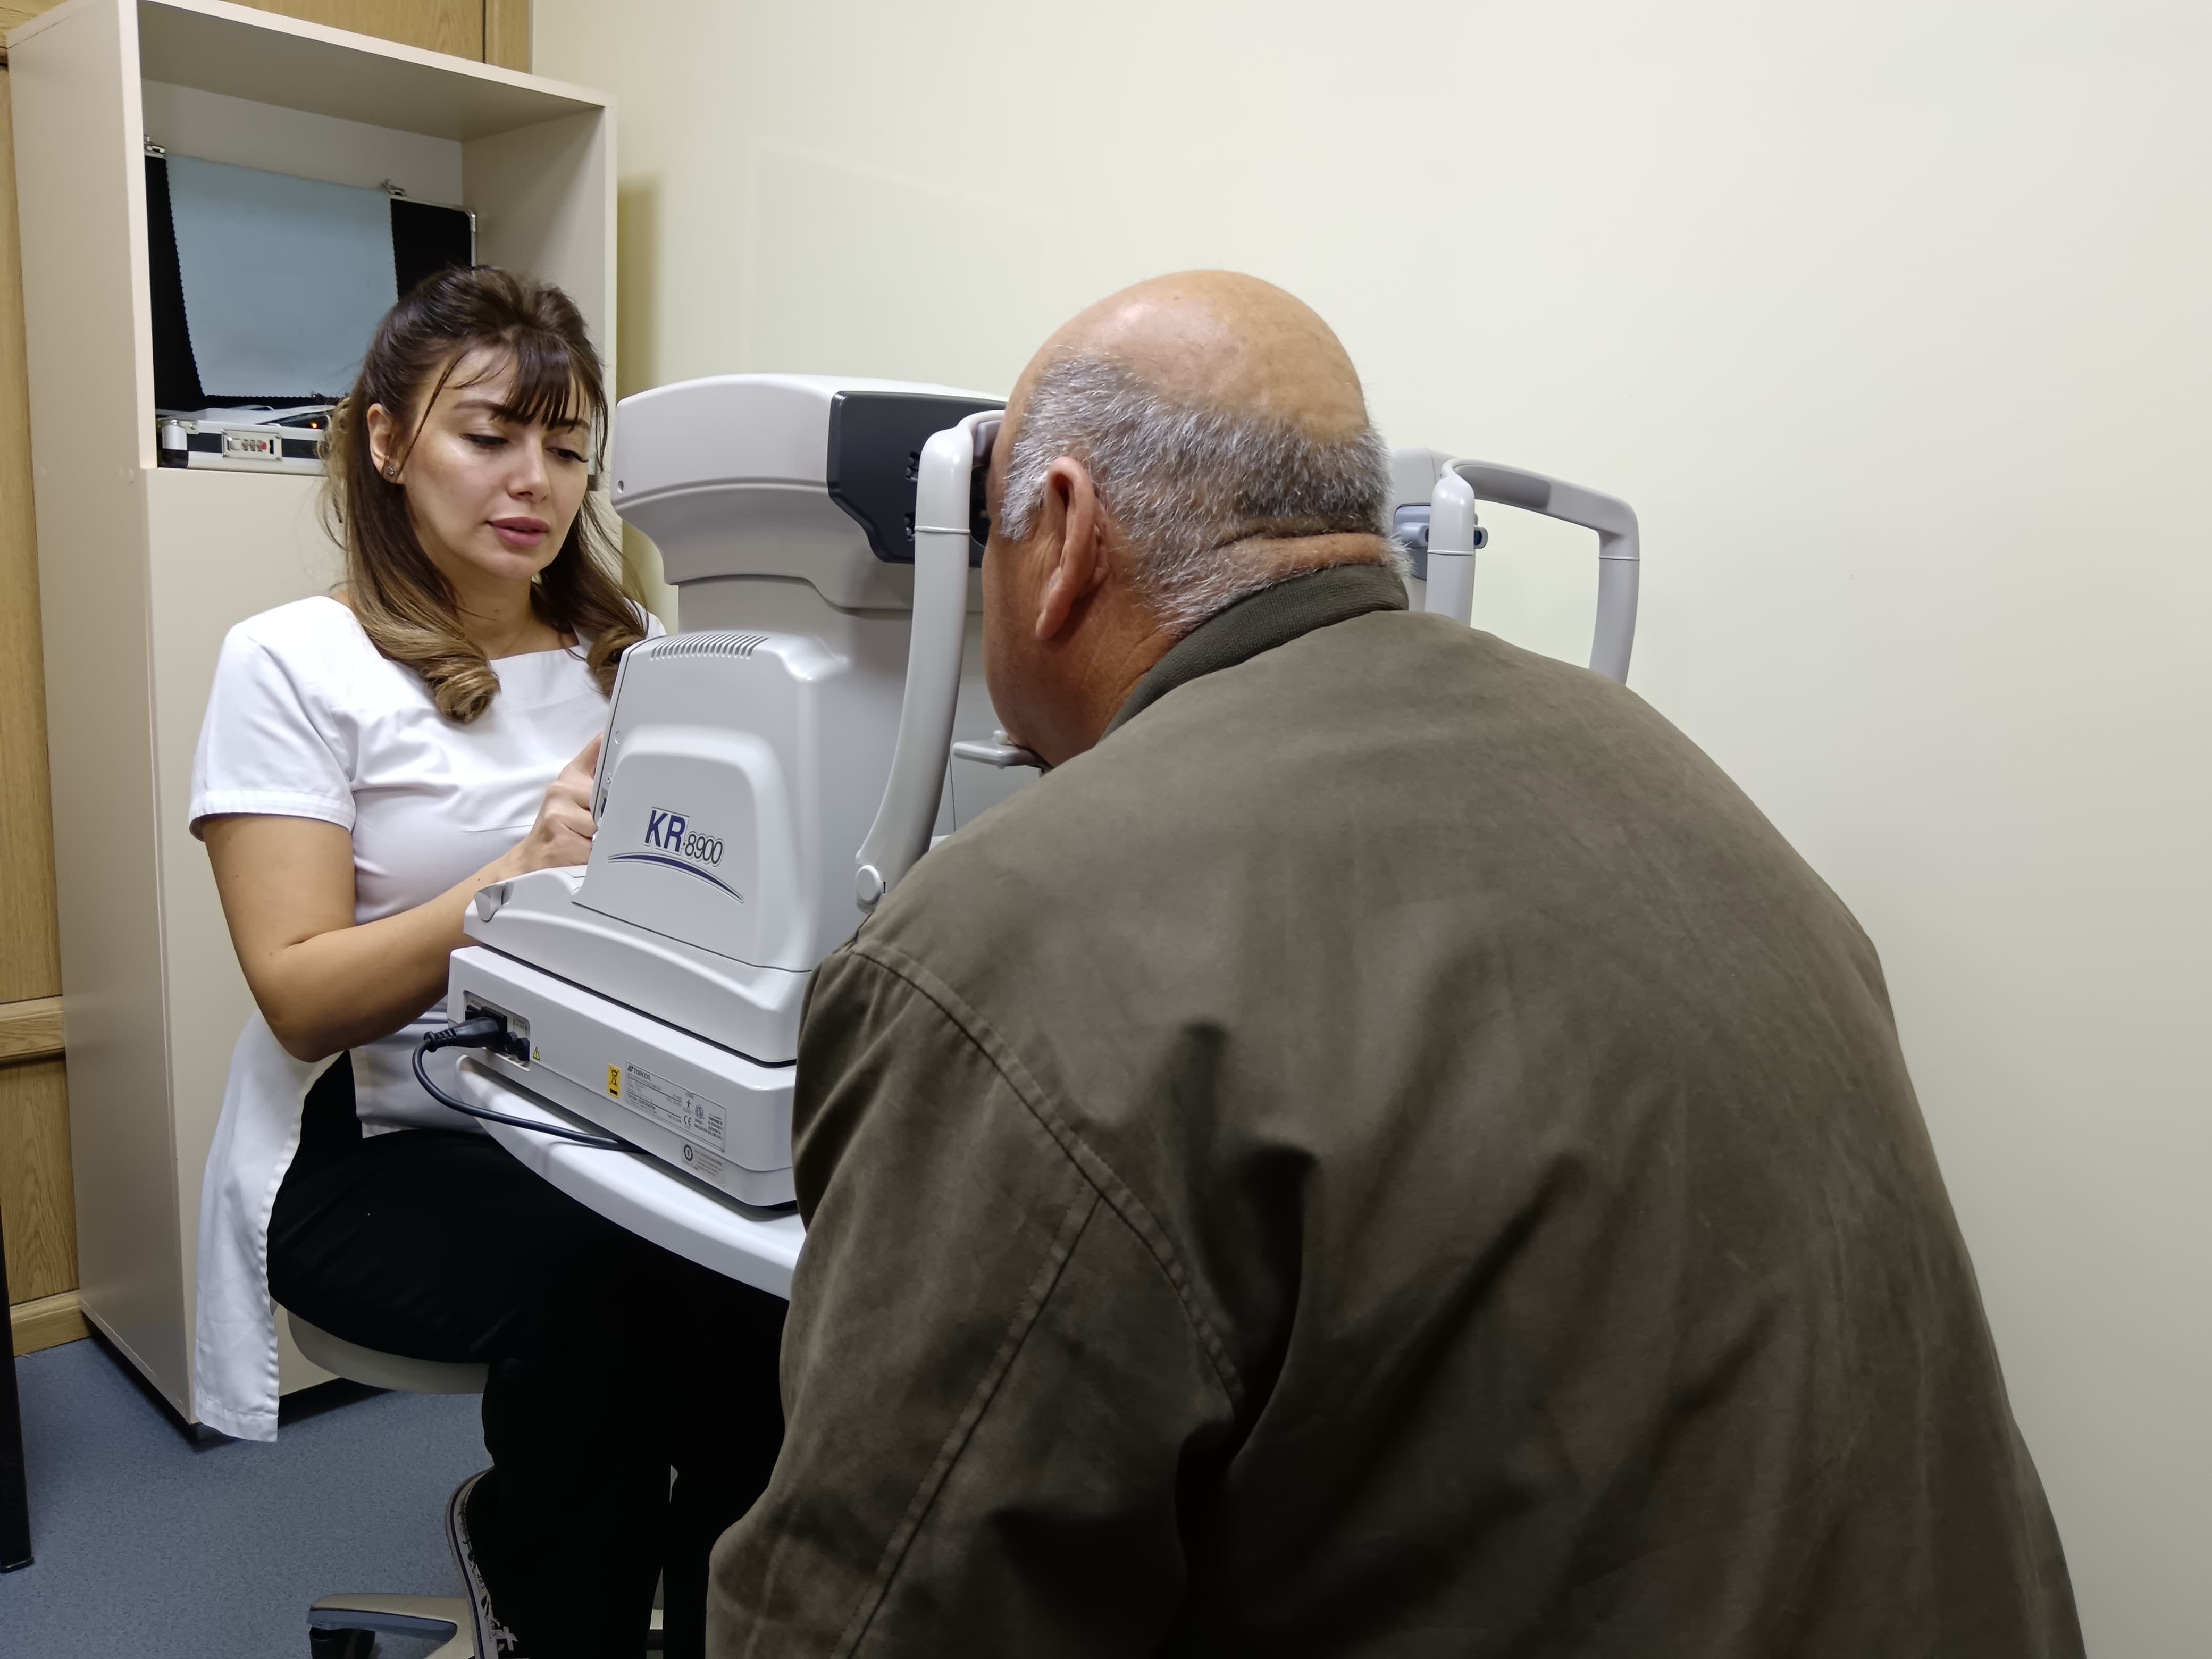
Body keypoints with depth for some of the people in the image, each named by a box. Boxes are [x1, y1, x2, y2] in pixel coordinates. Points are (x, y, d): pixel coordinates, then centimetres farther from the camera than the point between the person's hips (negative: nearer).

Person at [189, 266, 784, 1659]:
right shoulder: (295, 665, -2)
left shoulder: (633, 658, 11)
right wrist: (524, 873, -23)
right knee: (613, 1282, -33)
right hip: (376, 1151, -3)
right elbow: (303, 1000, -10)